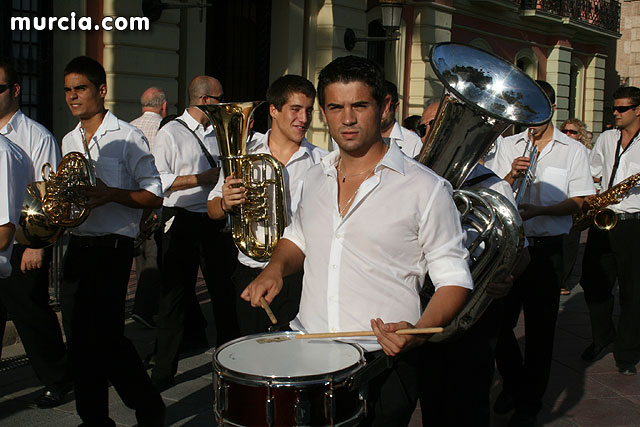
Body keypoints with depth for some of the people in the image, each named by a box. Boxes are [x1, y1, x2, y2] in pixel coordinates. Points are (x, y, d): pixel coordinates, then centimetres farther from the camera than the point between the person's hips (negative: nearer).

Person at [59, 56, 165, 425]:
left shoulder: (127, 137, -5)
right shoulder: (68, 142, 15)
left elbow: (155, 196, -7)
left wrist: (111, 194, -21)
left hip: (112, 249, -7)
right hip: (77, 247, 7)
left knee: (106, 336, -7)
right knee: (79, 337, 9)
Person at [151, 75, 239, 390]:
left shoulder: (218, 133, 15)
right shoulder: (170, 133, -4)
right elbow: (159, 181, -12)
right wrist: (203, 178, -16)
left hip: (216, 220, 5)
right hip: (182, 221, -5)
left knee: (224, 290, 10)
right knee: (175, 295, -1)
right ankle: (163, 370, 9)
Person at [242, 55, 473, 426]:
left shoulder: (425, 188, -10)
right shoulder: (316, 177, 7)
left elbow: (453, 278, -6)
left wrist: (419, 332, -23)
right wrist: (276, 267, 3)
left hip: (384, 363, -4)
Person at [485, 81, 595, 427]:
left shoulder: (573, 150, 4)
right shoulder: (507, 145, 10)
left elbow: (577, 201, -3)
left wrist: (539, 210, -20)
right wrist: (511, 175, -13)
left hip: (546, 248, -2)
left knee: (539, 328, 4)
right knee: (499, 321, 5)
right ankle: (512, 384, 30)